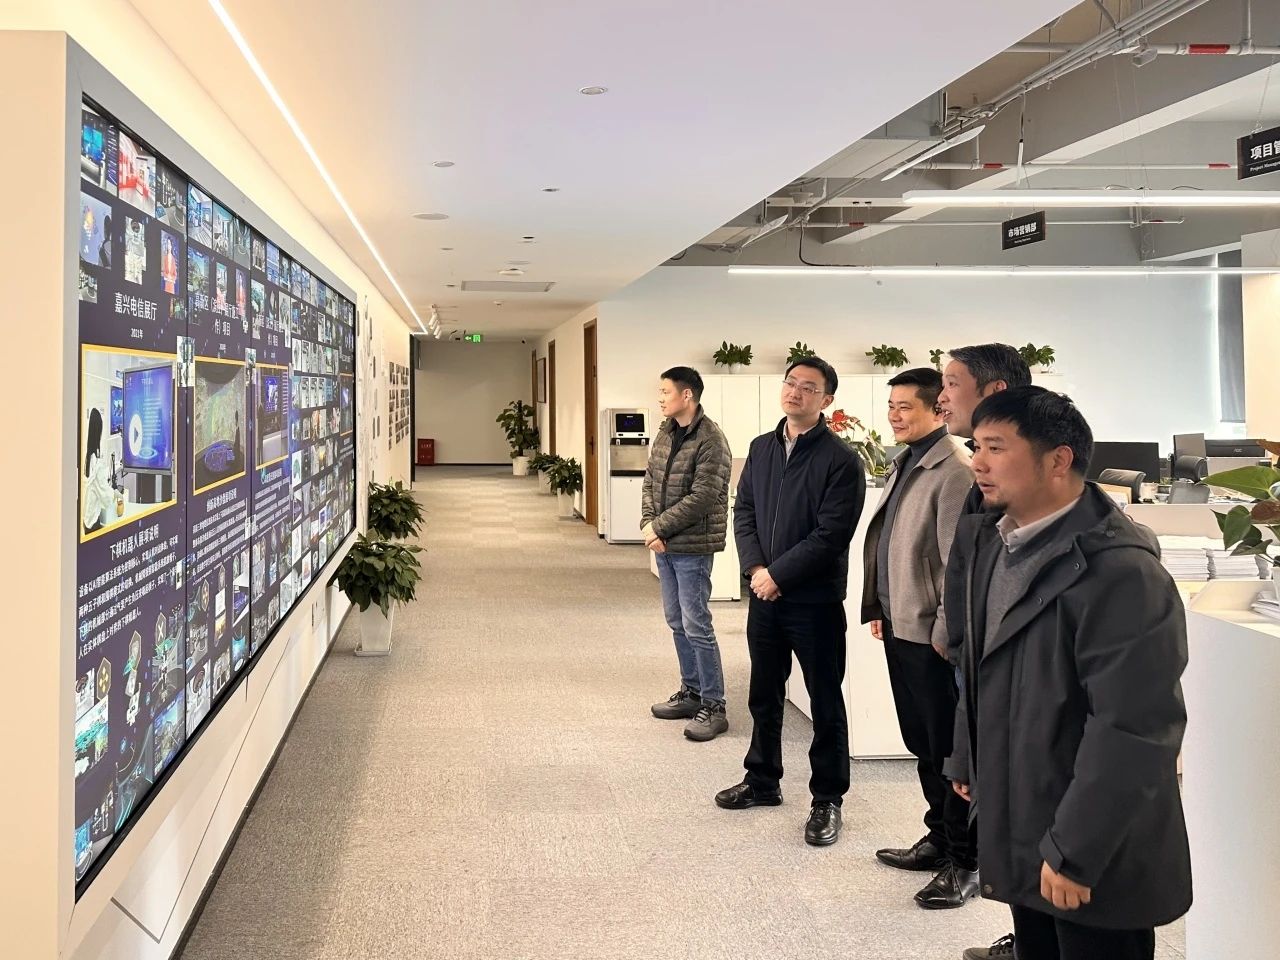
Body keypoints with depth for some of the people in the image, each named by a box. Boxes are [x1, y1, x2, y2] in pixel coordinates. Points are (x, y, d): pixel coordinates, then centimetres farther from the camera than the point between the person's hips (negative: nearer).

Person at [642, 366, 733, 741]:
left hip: (692, 547, -8)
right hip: (665, 544, 8)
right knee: (677, 622, 15)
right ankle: (691, 691, 28)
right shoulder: (666, 433, 10)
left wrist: (660, 528, -16)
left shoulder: (711, 441, -16)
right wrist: (649, 525, -4)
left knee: (696, 626, -6)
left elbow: (702, 498, -21)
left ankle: (714, 707, 3)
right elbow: (650, 481, 12)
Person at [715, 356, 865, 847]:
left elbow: (832, 534, -17)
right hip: (764, 593, 6)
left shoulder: (840, 459, -11)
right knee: (764, 695, 18)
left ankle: (827, 800, 17)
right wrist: (755, 569, -7)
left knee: (825, 703, 5)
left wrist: (778, 574, -16)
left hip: (815, 600, -6)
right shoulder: (762, 448, 9)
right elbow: (743, 512, 8)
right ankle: (762, 781, 34)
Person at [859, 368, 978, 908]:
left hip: (933, 636, -9)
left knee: (948, 749, 2)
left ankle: (965, 863, 14)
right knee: (922, 744, 18)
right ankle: (940, 839, 32)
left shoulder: (954, 469, -17)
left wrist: (945, 632, -18)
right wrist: (879, 609, 16)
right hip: (900, 629, 9)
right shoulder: (903, 463, 12)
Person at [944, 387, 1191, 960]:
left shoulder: (1120, 571, -22)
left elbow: (1134, 730, -25)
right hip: (1020, 830, 8)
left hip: (1094, 857, -8)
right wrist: (967, 759, 20)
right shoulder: (987, 540, 5)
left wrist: (1076, 852, -23)